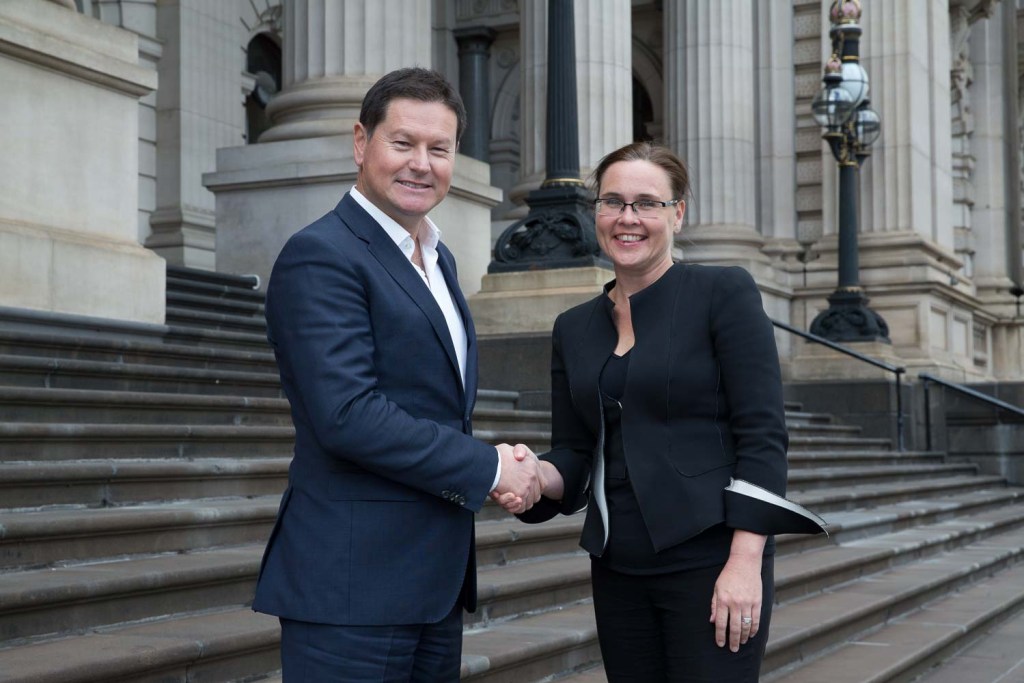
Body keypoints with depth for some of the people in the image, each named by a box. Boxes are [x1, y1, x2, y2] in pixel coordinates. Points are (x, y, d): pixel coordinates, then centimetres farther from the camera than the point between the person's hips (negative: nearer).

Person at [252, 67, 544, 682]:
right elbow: (348, 416, -21)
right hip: (353, 585, -8)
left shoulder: (438, 259, 17)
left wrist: (504, 467, 2)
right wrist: (489, 468, -13)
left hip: (435, 584, 8)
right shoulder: (321, 256, -12)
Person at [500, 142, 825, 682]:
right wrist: (536, 479, -10)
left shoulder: (725, 293, -4)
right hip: (617, 571, 5)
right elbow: (574, 453, 12)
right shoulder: (574, 328, 11)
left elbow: (762, 433, -9)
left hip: (711, 563, -5)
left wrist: (746, 561, -16)